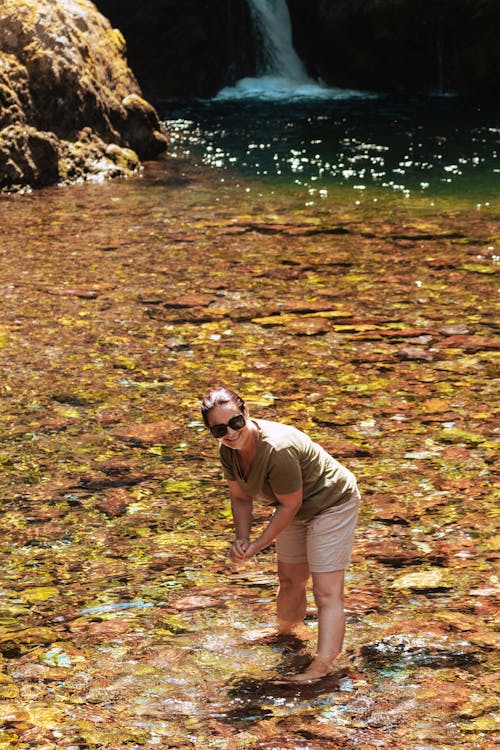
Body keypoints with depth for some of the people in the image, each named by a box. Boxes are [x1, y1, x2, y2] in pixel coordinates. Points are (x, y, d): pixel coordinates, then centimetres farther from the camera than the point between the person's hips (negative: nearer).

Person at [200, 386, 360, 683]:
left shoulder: (277, 450, -39)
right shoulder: (229, 450, -13)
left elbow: (290, 505, -27)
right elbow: (240, 498, 0)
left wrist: (259, 545, -20)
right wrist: (242, 539, -14)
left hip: (332, 504, -8)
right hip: (297, 510, 9)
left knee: (327, 591, -15)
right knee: (290, 581, 25)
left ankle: (322, 666, -22)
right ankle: (285, 632, 49)